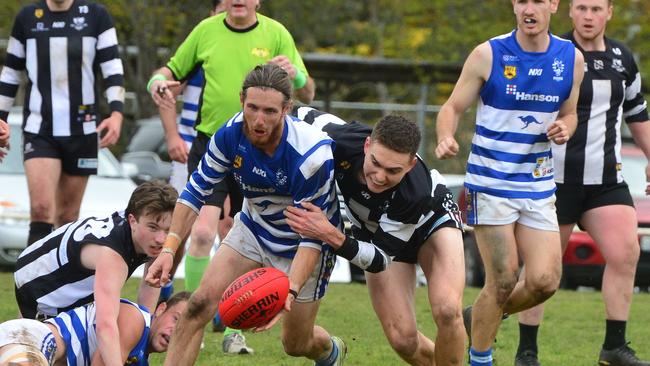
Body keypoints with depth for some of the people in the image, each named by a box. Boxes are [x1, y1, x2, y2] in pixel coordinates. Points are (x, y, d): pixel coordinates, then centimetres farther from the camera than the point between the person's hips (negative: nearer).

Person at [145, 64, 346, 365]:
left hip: (304, 245, -4)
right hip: (254, 228, 4)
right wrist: (169, 248, -18)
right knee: (200, 305, -17)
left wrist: (290, 292, -46)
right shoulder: (230, 135, -22)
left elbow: (313, 235, -32)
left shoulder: (313, 155, -35)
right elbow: (196, 191, -7)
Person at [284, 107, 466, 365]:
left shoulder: (417, 192, -42)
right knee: (402, 338, -9)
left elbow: (380, 260, -34)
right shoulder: (342, 141, -37)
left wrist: (333, 237, -48)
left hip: (431, 218, -3)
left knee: (447, 312, -27)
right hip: (372, 229, 3)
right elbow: (305, 116, -13)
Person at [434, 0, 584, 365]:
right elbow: (453, 107, -4)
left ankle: (483, 320, 23)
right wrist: (445, 138, -26)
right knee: (503, 280, -8)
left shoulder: (571, 58, 2)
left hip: (539, 187, 4)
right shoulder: (488, 55, -8)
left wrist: (565, 128, -7)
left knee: (545, 281, -5)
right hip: (491, 184, -4)